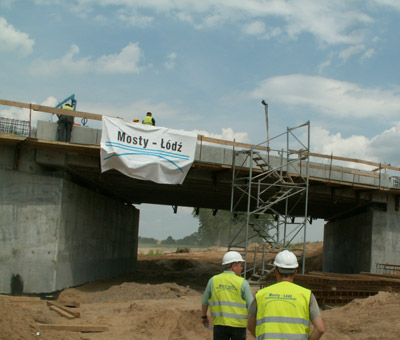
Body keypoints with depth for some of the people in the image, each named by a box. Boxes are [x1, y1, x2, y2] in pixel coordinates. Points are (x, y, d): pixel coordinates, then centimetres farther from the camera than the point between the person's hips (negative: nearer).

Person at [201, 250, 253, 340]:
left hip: (220, 323, 1)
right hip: (238, 325, -1)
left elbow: (205, 301, 11)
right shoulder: (243, 283, -7)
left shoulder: (213, 280, 0)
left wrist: (204, 316, 28)